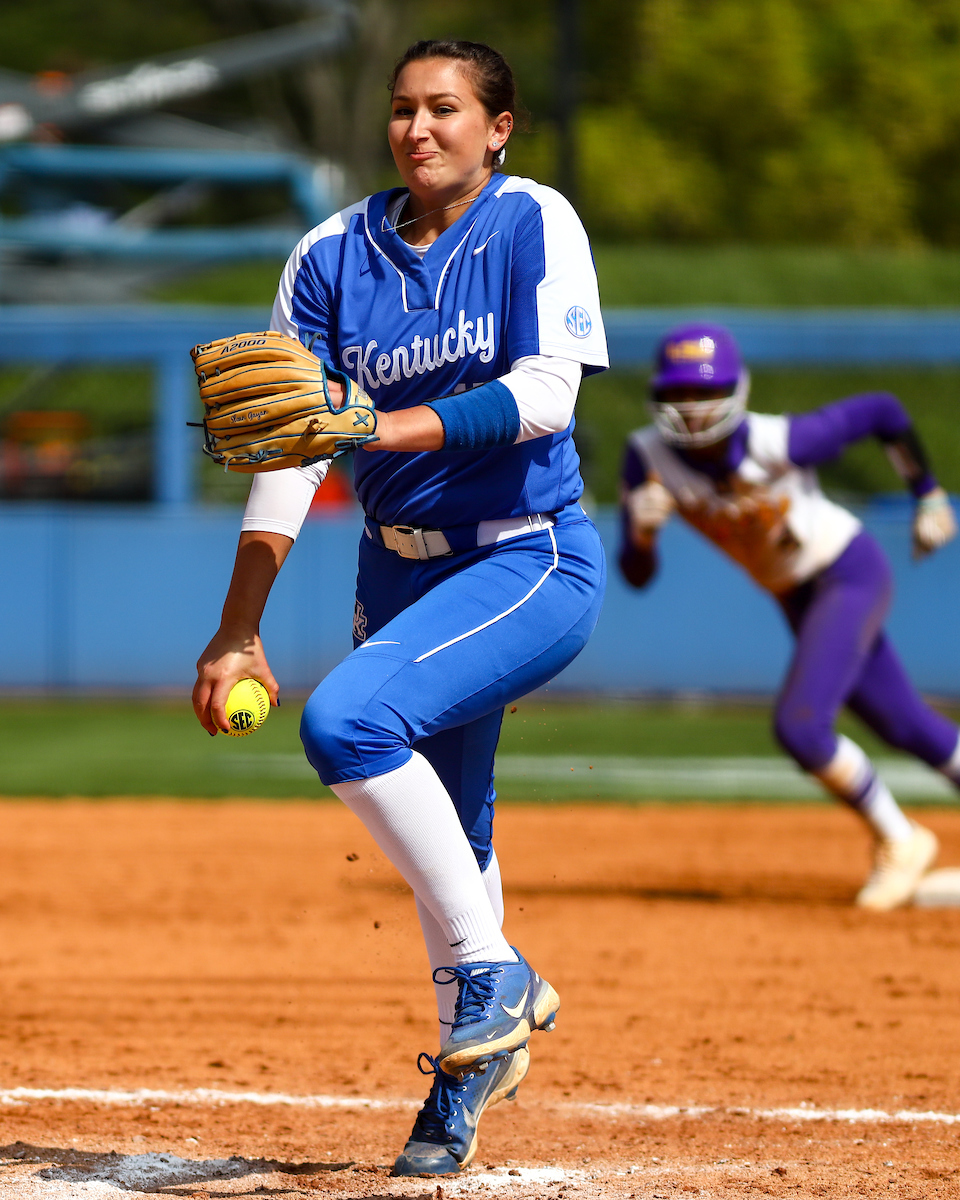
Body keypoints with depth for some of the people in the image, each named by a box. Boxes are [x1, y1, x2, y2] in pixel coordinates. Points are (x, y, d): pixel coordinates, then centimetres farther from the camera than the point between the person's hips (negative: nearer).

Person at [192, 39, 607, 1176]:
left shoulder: (533, 224, -8)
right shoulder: (334, 257, 4)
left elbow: (546, 392, -20)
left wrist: (389, 428, -32)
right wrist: (236, 634, -1)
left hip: (531, 560, -6)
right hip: (399, 569, 6)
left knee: (349, 720, -27)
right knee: (441, 841, 10)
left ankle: (491, 972, -15)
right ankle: (468, 1067, 27)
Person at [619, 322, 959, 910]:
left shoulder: (781, 442, -28)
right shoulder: (649, 456, -17)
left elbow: (882, 410, -12)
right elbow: (638, 576, -14)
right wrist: (642, 532, -37)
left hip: (851, 571, -5)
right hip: (798, 598, 5)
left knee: (799, 726, -19)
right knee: (910, 730, 15)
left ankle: (899, 841, 3)